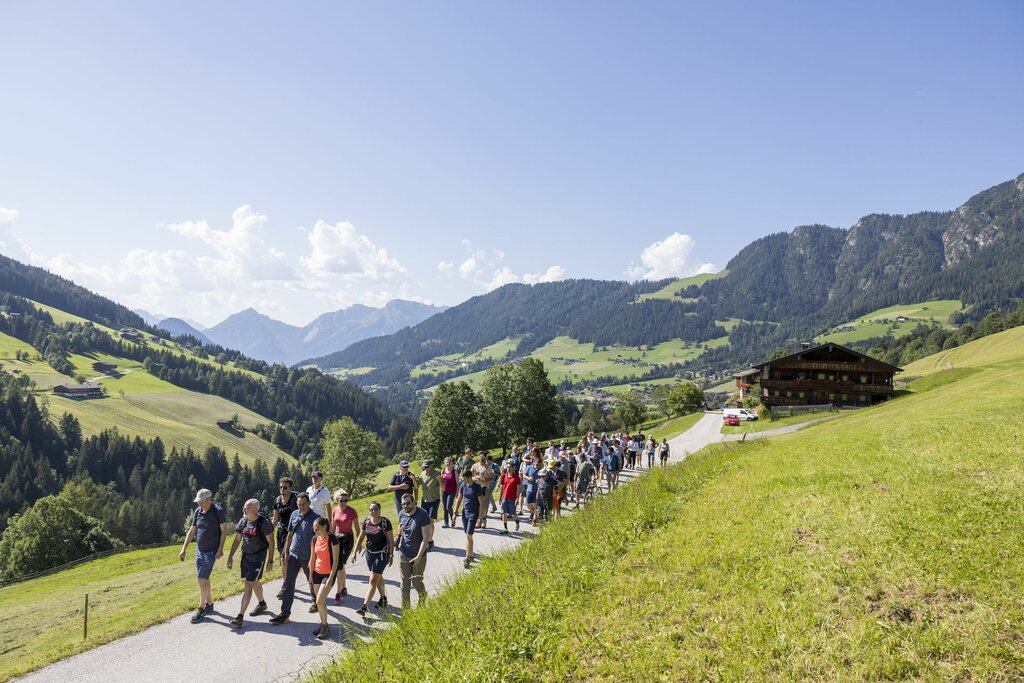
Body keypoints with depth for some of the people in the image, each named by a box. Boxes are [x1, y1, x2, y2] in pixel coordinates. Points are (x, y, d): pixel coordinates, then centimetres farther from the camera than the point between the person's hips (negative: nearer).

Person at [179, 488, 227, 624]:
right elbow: (191, 531, 9)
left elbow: (224, 531, -12)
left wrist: (220, 550, -16)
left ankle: (201, 609, 2)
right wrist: (183, 549, 5)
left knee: (202, 579, -9)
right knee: (202, 579, 14)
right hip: (199, 550, 7)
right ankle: (209, 604, 30)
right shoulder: (197, 512, 2)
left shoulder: (218, 511, -15)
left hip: (211, 551, -7)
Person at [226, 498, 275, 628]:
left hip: (258, 558, -6)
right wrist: (230, 556, 8)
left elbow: (271, 542, -11)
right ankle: (262, 604, 43)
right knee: (255, 582, 21)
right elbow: (237, 540, 11)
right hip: (245, 556, 6)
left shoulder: (264, 523, -16)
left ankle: (240, 616, -9)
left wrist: (270, 561, -12)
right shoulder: (243, 521, 1)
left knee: (248, 585, -10)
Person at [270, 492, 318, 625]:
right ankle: (285, 614, 6)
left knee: (312, 583, 14)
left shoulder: (315, 518, -14)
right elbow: (290, 534, 11)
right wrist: (286, 553, 11)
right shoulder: (294, 515, 2)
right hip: (293, 555, 4)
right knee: (288, 584, 2)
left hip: (308, 557, -4)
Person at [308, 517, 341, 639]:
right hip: (317, 573, 6)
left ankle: (325, 625, 8)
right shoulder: (314, 539, 1)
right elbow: (312, 558, 9)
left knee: (319, 601, -10)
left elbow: (336, 560, -16)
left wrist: (331, 578, -17)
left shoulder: (332, 539, -17)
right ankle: (323, 624, 26)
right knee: (320, 601, 11)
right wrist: (311, 574, 9)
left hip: (328, 574, -6)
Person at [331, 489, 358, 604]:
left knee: (340, 565, -11)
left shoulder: (352, 511, -13)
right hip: (337, 537, 5)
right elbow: (333, 526, 13)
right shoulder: (334, 511, 1)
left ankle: (338, 593, -5)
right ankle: (344, 588, 31)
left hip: (348, 538, -5)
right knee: (340, 565, 13)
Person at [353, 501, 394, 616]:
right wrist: (355, 552, 3)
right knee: (378, 577, 20)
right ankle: (383, 598, 39)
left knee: (373, 580, -7)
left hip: (382, 554, -5)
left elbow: (391, 540, -9)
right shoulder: (366, 521, -2)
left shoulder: (385, 522, -14)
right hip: (370, 553, 5)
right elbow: (361, 537, 6)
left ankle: (364, 607, -8)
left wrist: (391, 555, -9)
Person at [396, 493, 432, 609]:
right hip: (403, 555, 4)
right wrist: (401, 545, 13)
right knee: (405, 584, 5)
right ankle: (405, 609, 16)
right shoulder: (401, 514, -1)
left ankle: (423, 597, 41)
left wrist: (419, 556, -22)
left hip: (418, 556, -4)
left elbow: (425, 538, -19)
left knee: (416, 582, 10)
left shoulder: (422, 515, -18)